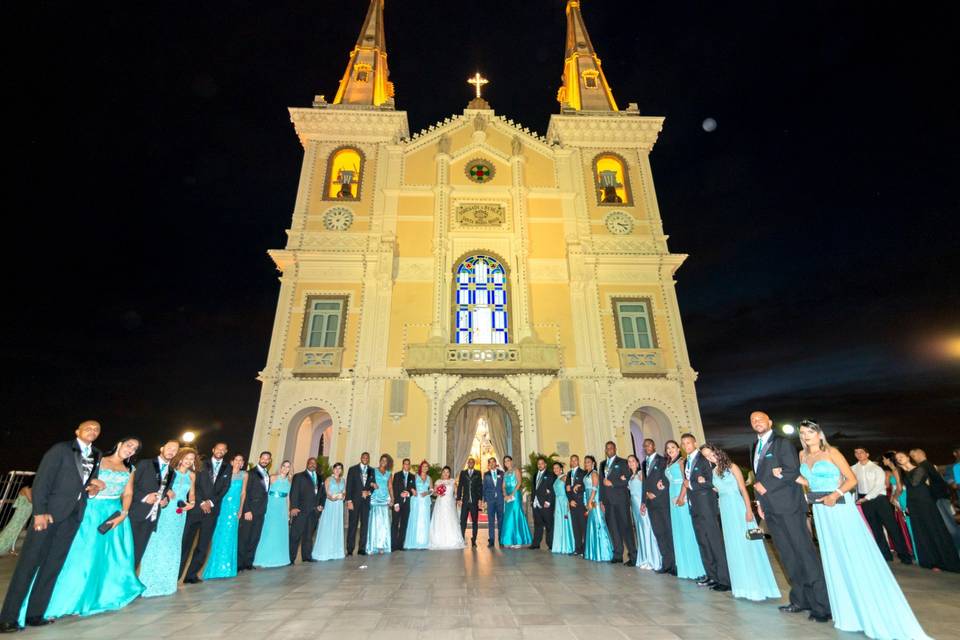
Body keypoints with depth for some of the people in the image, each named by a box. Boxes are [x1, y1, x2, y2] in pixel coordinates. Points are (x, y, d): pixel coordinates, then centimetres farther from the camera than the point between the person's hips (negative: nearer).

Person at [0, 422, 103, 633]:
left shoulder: (96, 456, 14)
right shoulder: (61, 449, -3)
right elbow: (41, 480, -9)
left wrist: (94, 487, 2)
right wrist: (39, 512, -17)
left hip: (73, 515, 5)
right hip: (50, 511, -5)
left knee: (53, 564, 7)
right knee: (29, 561, -1)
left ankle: (35, 614, 13)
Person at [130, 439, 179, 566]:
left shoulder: (172, 472, 14)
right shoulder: (145, 464, -1)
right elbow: (131, 485, -5)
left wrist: (166, 499, 0)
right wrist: (144, 497, -17)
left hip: (153, 516, 5)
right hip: (137, 513, -4)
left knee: (138, 551, 8)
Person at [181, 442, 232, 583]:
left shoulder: (227, 468, 10)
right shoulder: (202, 464, 5)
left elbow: (225, 488, 4)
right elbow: (195, 485, -1)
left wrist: (211, 502, -8)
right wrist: (201, 502, -11)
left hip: (212, 509, 2)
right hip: (196, 507, -2)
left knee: (203, 545, 4)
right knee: (185, 541, 0)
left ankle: (192, 574, 12)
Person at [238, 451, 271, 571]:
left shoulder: (267, 474, 14)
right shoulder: (252, 472, -7)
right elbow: (247, 492, -12)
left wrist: (264, 508, 7)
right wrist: (247, 510, -17)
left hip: (261, 511, 7)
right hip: (250, 510, -6)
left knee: (255, 538, 9)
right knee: (244, 537, 1)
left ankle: (248, 562, 18)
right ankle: (239, 563, 10)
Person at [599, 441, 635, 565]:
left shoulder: (622, 462, 0)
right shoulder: (602, 464, 15)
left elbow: (627, 480, -8)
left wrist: (612, 483, -14)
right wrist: (602, 501, 12)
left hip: (620, 499, -5)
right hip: (608, 500, 5)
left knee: (625, 527, -4)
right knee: (612, 528, 7)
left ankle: (633, 555, 3)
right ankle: (618, 555, 15)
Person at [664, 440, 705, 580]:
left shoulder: (682, 461, -5)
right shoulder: (668, 464, 17)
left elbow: (685, 480, -13)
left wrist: (681, 497, -20)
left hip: (682, 497, -8)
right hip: (673, 497, 8)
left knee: (687, 529, -4)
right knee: (678, 532, 11)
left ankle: (695, 567, 4)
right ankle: (685, 567, 19)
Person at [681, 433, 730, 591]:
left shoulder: (704, 459, -10)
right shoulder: (687, 462, 14)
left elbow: (711, 483, -16)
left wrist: (691, 485, -12)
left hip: (706, 506, -8)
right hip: (694, 507, 8)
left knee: (715, 542, -3)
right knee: (702, 542, 13)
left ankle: (724, 579, 4)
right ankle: (711, 575, 22)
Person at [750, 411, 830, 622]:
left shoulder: (783, 443, -6)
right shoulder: (755, 448, 16)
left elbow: (793, 471, -15)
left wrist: (765, 485, -13)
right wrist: (760, 502, 13)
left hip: (788, 506, -7)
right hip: (771, 509, 7)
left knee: (805, 553, -4)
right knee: (788, 557, 11)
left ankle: (822, 604, 4)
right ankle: (800, 600, 19)